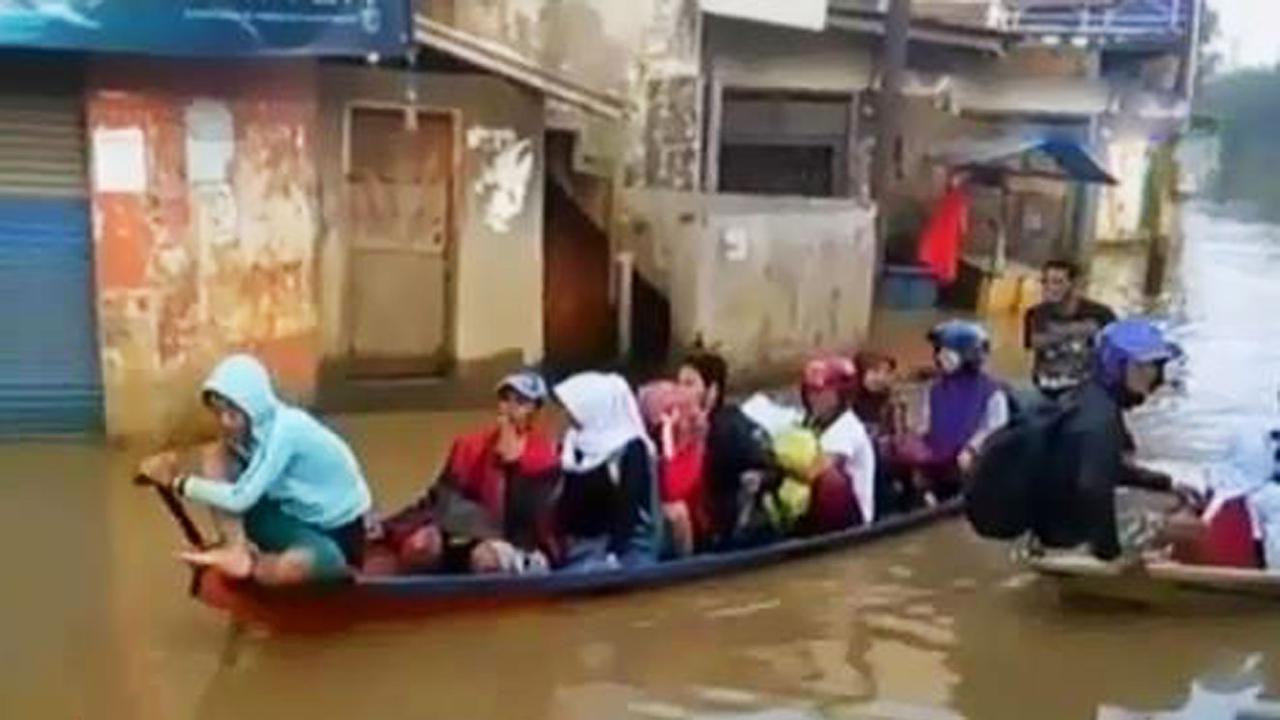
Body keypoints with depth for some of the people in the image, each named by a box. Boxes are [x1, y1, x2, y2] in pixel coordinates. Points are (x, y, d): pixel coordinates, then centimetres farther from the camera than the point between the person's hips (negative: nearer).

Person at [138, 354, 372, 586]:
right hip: (296, 514, 7)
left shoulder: (285, 431, -29)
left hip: (337, 533, -7)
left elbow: (239, 498, -30)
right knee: (219, 463, -8)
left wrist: (176, 482, -24)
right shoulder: (256, 423, -6)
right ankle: (237, 549, -11)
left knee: (295, 566, -42)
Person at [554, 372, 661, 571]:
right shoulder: (575, 445, 12)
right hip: (580, 548, 6)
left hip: (625, 549, -6)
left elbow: (629, 506, -16)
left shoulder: (631, 449, -10)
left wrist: (614, 553, -21)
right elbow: (567, 501, 13)